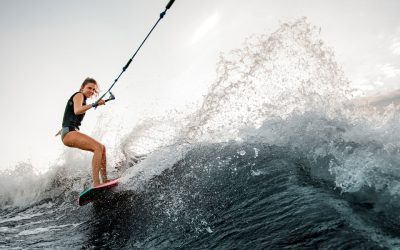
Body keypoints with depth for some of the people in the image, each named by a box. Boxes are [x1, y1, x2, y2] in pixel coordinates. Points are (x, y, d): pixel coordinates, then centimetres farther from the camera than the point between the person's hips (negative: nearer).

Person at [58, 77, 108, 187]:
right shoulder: (79, 95, -1)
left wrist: (63, 129, 51)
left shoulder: (82, 99, 26)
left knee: (102, 147, 5)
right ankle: (96, 183, -33)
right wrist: (94, 104, -31)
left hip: (71, 132, 10)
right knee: (98, 147, -24)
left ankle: (104, 180, -2)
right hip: (69, 132, -10)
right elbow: (77, 111, -23)